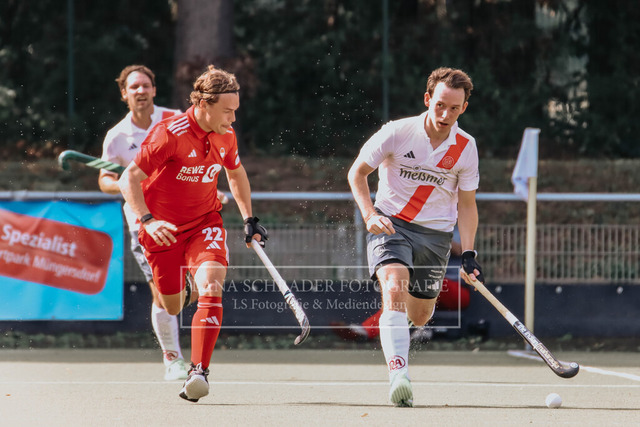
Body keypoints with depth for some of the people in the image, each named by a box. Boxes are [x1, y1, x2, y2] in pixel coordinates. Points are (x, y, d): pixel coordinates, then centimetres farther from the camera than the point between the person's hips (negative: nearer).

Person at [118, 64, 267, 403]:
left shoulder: (226, 136, -3)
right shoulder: (170, 134, -22)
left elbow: (236, 173, 20)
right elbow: (128, 180, -20)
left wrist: (249, 219, 15)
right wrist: (147, 220, -33)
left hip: (205, 223, 3)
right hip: (163, 230, -3)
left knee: (211, 287, -24)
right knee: (172, 306, 7)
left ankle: (198, 372, -31)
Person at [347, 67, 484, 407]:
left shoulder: (466, 148, -2)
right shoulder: (398, 132, -11)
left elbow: (466, 204, 7)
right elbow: (357, 173, -1)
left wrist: (468, 254, -3)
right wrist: (370, 215, -15)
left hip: (436, 233, 3)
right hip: (390, 223, -3)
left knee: (419, 316, 8)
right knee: (394, 289, -29)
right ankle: (398, 376, -39)